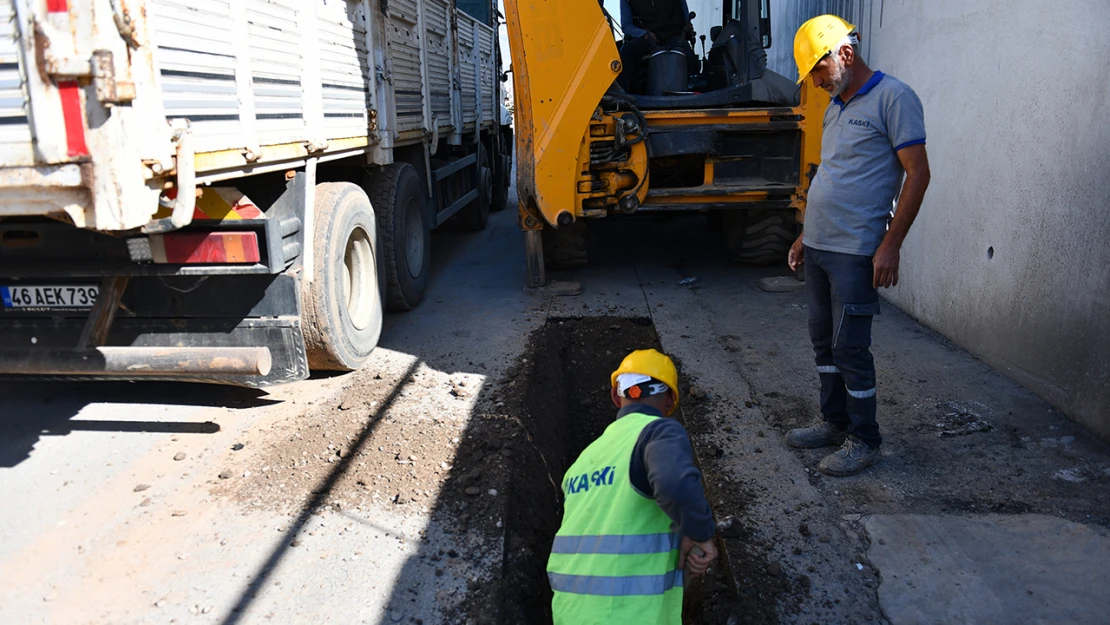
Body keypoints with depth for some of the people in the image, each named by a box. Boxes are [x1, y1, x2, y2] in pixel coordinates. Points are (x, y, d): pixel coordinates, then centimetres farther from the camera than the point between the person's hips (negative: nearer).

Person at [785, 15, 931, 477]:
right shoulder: (835, 107, 16)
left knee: (850, 346, -3)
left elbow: (917, 173, -13)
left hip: (855, 251, -8)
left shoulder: (893, 98, -9)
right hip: (818, 247, 8)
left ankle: (864, 441, 12)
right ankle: (835, 421, 28)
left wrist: (890, 245, -18)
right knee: (823, 339, 14)